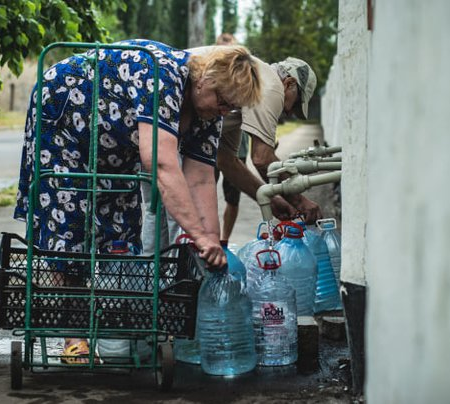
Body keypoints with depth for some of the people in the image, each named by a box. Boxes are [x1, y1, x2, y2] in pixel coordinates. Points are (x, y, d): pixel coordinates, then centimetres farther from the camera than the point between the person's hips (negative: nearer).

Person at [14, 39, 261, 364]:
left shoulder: (209, 110, -13)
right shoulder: (162, 74, -39)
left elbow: (200, 181, -14)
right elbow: (162, 164, -49)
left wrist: (213, 245, -23)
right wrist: (200, 236, -51)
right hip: (62, 115, -8)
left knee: (123, 226, 2)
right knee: (68, 221, -11)